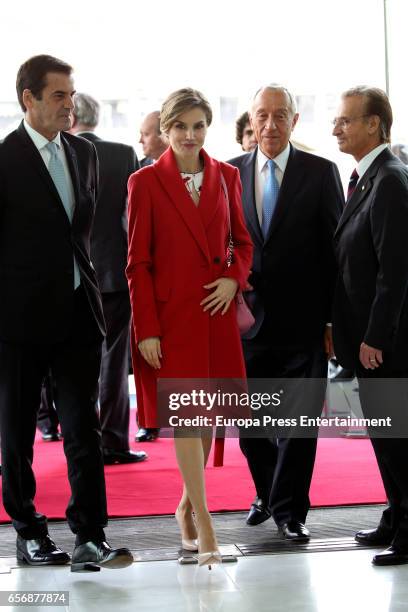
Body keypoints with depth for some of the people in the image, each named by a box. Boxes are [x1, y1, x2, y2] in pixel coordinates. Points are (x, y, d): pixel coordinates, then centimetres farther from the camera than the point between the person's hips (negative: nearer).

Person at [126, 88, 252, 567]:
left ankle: (188, 504, 27)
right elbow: (137, 262, -5)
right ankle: (203, 524, -2)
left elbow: (242, 240, 16)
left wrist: (234, 278, -5)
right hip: (170, 313, -4)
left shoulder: (226, 176, 7)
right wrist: (146, 329, -10)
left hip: (216, 311, 4)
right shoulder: (146, 181, -4)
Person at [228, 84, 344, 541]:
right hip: (248, 317, 3)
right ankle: (268, 494, 33)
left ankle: (288, 509, 16)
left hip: (302, 320, -2)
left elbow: (335, 247, -2)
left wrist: (334, 318, -5)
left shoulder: (321, 173, -1)